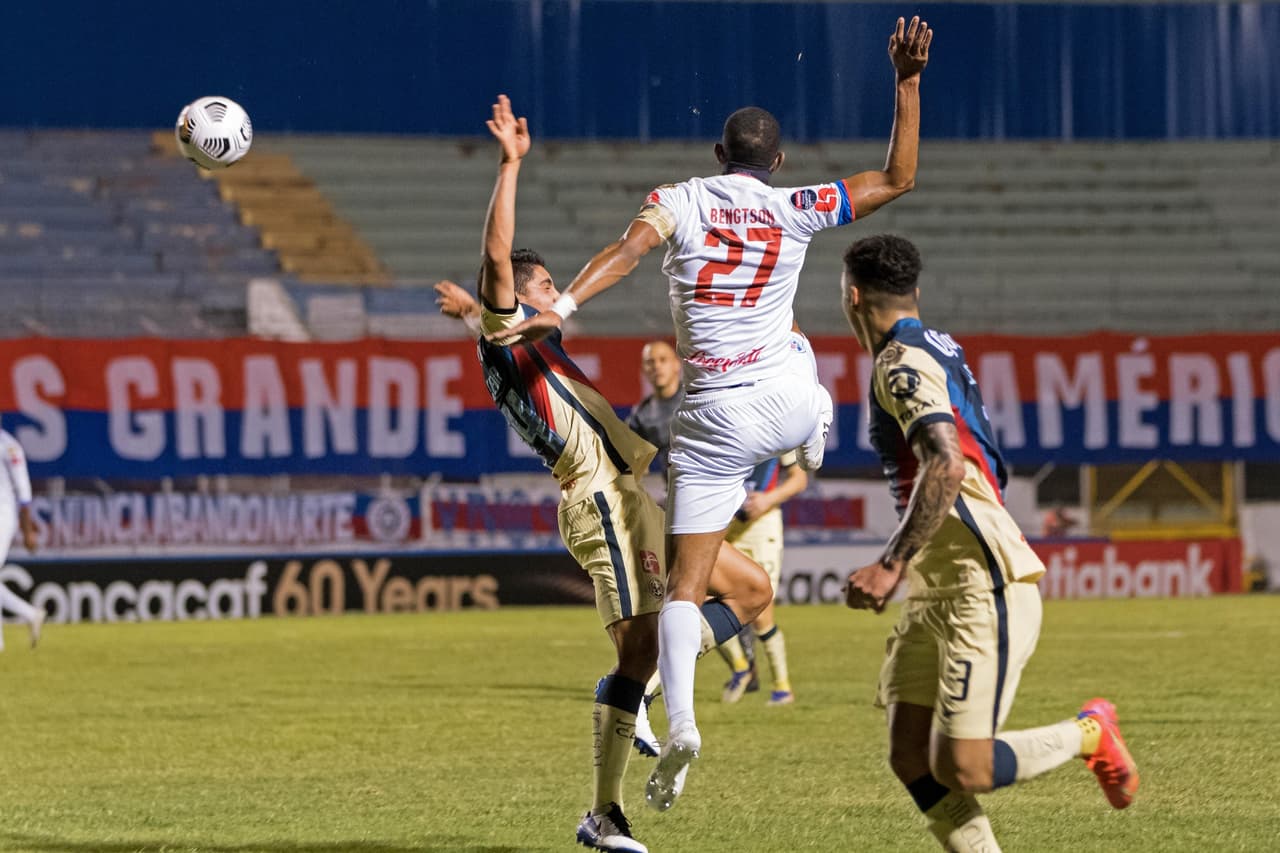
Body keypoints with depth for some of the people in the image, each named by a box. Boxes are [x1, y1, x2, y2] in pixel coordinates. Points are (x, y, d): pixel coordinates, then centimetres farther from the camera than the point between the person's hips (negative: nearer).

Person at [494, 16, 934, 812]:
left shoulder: (681, 201, 0)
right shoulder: (795, 209, 1)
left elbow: (628, 247, -21)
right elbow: (899, 178, 8)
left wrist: (563, 305, -31)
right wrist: (908, 83, 11)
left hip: (713, 419, -1)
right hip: (787, 399, 1)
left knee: (685, 581, 0)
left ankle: (681, 721, -18)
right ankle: (818, 440, 62)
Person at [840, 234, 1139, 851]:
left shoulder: (901, 363, -14)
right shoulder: (937, 348, 15)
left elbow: (946, 464, -29)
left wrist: (891, 565, -29)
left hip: (983, 592, -10)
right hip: (935, 596, 10)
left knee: (962, 770, -12)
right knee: (911, 759, 0)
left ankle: (1089, 733, 11)